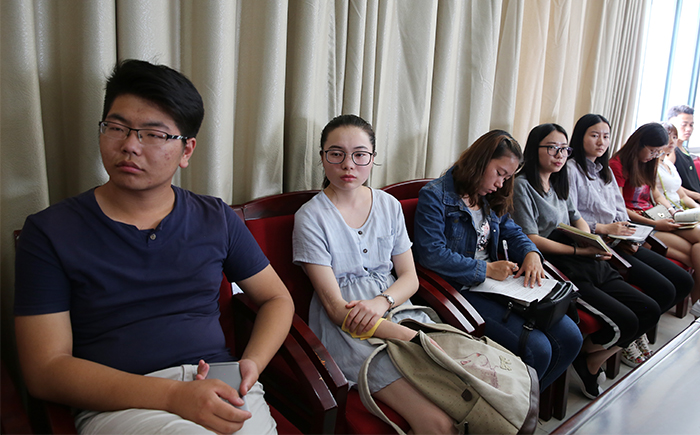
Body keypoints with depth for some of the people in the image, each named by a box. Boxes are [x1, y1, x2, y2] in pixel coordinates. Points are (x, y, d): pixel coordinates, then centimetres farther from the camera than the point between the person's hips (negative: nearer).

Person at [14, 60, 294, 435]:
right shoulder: (49, 231, 3)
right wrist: (174, 396, -16)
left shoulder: (215, 219, 10)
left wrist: (252, 363, -4)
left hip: (221, 395, 4)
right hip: (115, 404, -3)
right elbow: (44, 369, -4)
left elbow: (277, 298, 18)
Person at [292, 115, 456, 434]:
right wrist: (411, 338, -19)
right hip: (347, 329, -5)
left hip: (397, 310, 5)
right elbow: (335, 307, -11)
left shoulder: (389, 205, 9)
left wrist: (383, 301, -15)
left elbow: (410, 277, 10)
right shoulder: (310, 217, -6)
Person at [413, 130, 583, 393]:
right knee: (536, 349, -22)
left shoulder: (490, 199, 17)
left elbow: (513, 232, 23)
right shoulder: (435, 196, -10)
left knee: (570, 339, -4)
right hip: (460, 290, -9)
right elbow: (431, 254, -20)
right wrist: (486, 269, -15)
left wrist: (532, 254, -2)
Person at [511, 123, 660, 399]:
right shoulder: (523, 185, -8)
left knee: (650, 311, 3)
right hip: (559, 270, -9)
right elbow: (531, 239, -13)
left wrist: (594, 244, 0)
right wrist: (579, 250, -16)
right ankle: (581, 356, 11)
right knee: (624, 322, -19)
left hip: (590, 265, 9)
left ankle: (592, 362, 15)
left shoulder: (558, 183, 20)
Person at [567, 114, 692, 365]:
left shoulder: (605, 170, 21)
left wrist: (628, 235, 1)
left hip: (619, 242, 9)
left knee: (684, 282, 1)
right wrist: (603, 228, -18)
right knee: (663, 290, -18)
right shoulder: (572, 169, -7)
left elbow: (620, 211, 19)